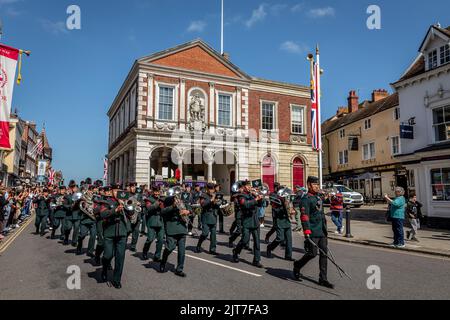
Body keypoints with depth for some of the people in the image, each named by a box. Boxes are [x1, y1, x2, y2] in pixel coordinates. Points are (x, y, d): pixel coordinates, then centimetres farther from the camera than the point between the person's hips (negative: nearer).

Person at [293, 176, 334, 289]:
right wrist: (307, 232, -25)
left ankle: (323, 279, 13)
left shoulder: (319, 198, 17)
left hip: (322, 231, 8)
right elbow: (304, 216, -19)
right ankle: (297, 266, 21)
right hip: (313, 232, -8)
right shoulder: (306, 199, -11)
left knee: (324, 253, 5)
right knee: (313, 253, -6)